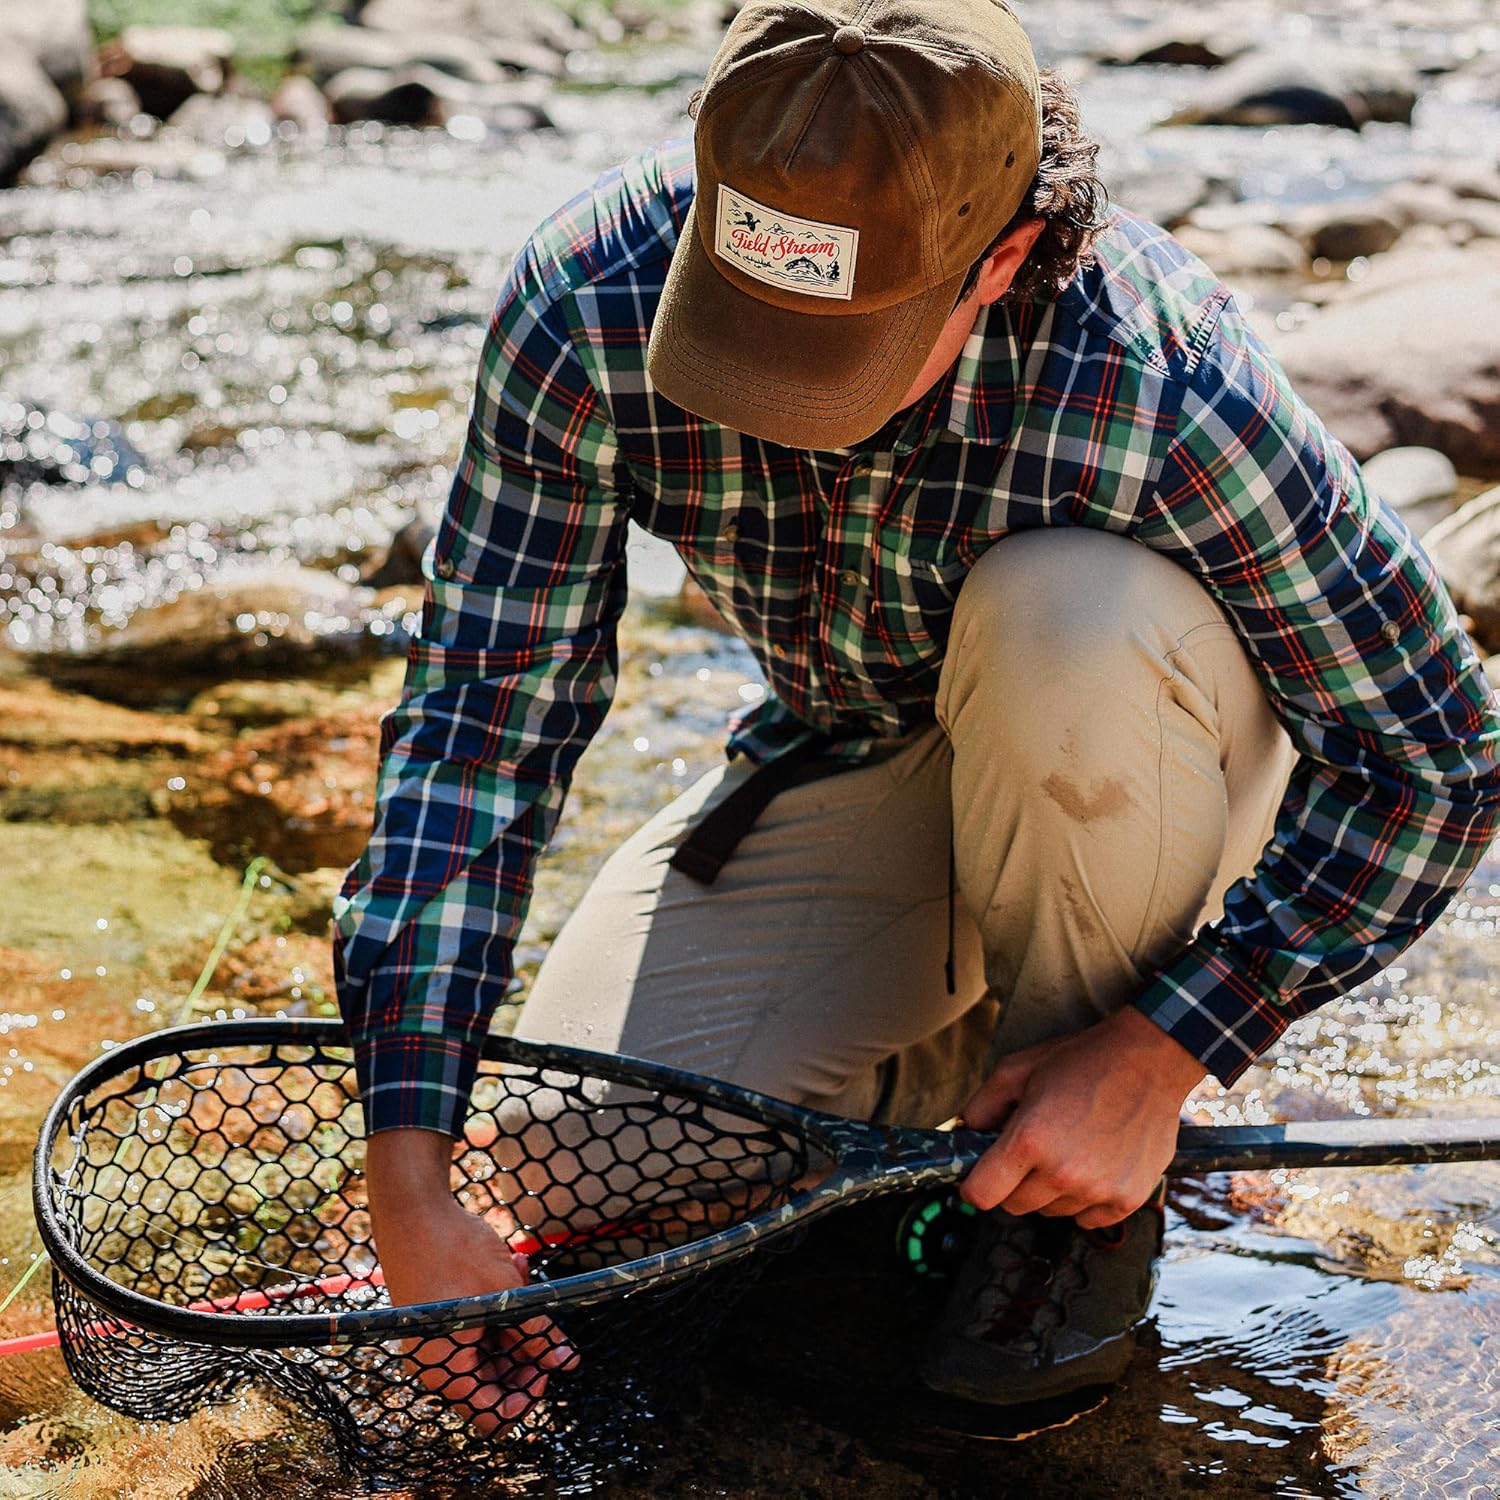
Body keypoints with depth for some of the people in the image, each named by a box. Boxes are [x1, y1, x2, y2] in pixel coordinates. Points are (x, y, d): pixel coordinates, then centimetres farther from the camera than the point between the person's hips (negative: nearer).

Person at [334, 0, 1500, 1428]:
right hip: (841, 767, 3)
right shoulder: (587, 302, -27)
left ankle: (1087, 1186, -12)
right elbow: (484, 709, -22)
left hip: (1130, 762, -2)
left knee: (1065, 611, -37)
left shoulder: (1162, 381, -35)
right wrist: (410, 1182, -28)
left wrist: (1157, 1053, -29)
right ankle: (965, 1026, 13)